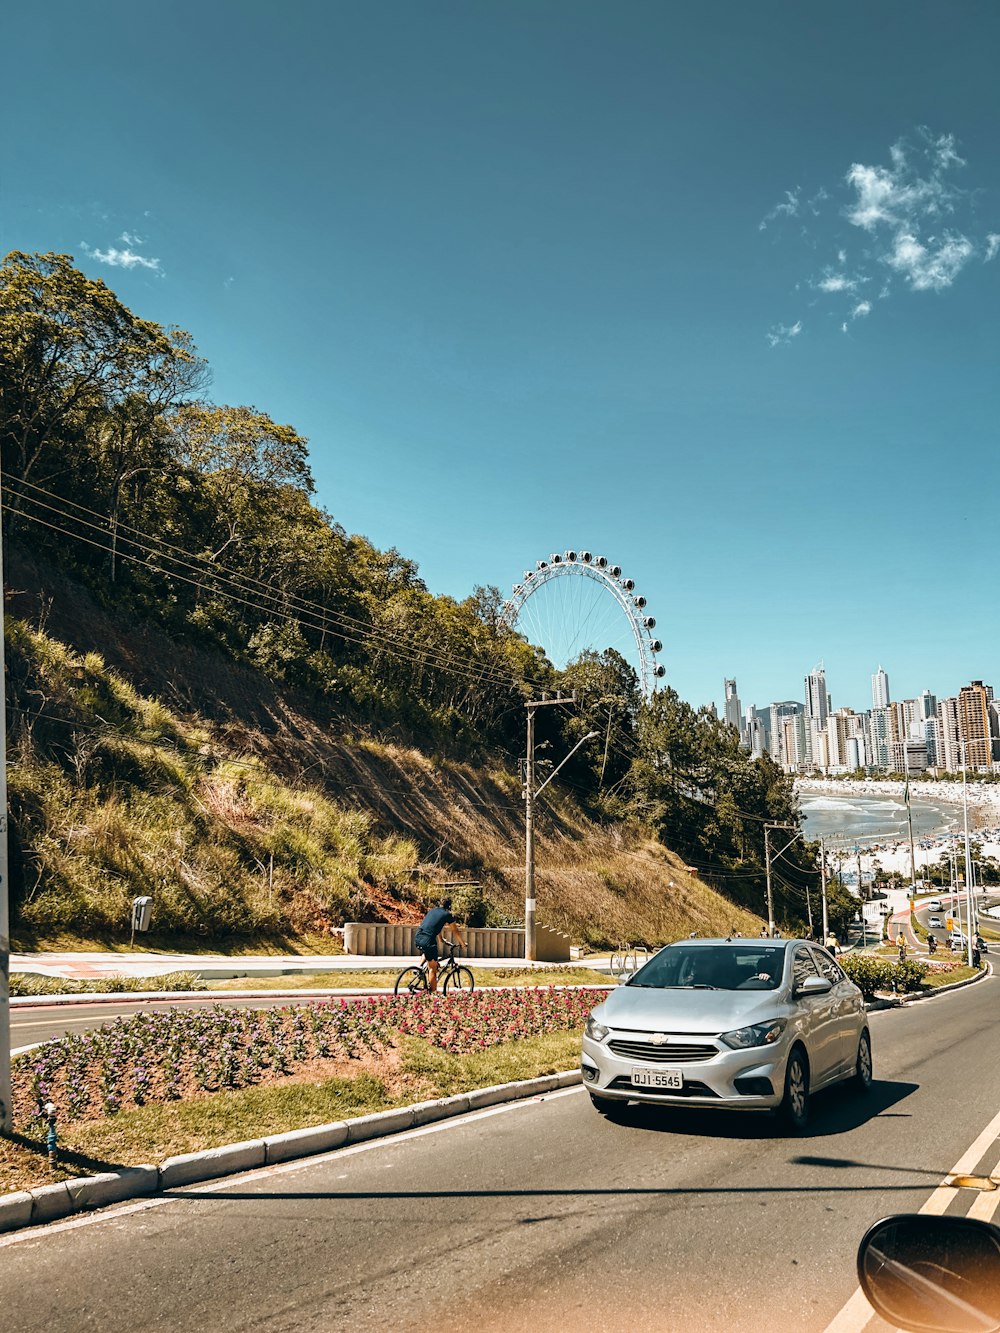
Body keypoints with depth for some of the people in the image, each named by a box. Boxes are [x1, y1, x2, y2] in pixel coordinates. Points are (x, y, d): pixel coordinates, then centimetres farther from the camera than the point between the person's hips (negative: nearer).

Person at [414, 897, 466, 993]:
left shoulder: (433, 910, 23)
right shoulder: (447, 915, 6)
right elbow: (456, 932, 14)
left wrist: (441, 939, 53)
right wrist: (463, 944, 28)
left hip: (417, 939, 6)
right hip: (428, 941, -6)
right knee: (433, 969, 4)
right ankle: (433, 993, 5)